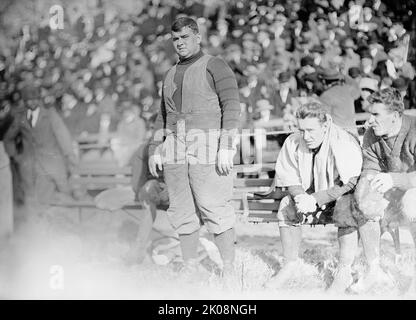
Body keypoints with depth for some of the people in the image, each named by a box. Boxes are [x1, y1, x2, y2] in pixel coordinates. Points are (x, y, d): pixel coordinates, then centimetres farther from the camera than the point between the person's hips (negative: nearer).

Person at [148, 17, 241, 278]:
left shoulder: (215, 67, 0)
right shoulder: (171, 75, 20)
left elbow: (231, 107, -8)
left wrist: (227, 147, -16)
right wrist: (155, 150, 16)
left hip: (208, 147, -6)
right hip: (175, 150, 6)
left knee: (215, 209, -10)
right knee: (182, 212, 5)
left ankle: (229, 269, -5)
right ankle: (190, 268, 12)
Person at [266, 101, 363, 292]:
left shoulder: (345, 143, -25)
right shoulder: (293, 142, -9)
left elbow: (349, 183, -28)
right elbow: (289, 178, -4)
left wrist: (315, 200, -34)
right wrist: (300, 196, -26)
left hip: (341, 196, -5)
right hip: (312, 196, 5)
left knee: (346, 208, -36)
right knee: (286, 207, -19)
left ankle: (345, 267, -25)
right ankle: (291, 264, -7)